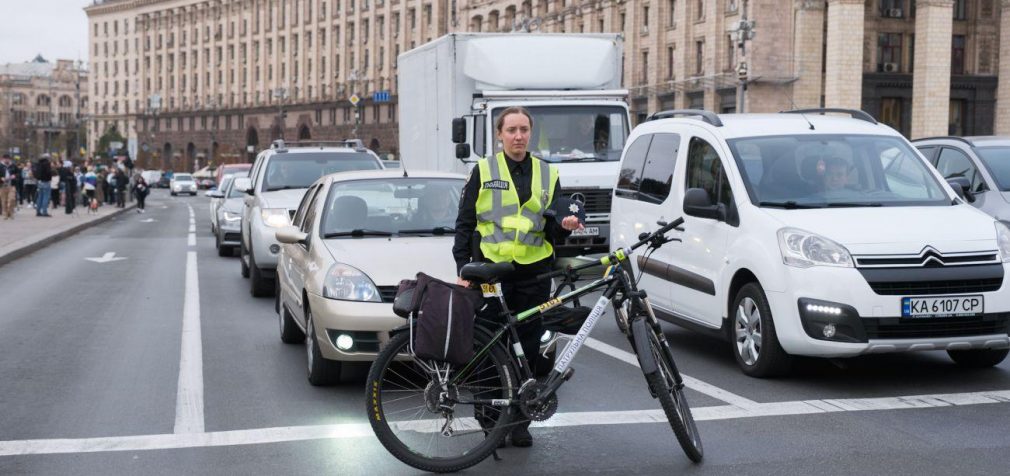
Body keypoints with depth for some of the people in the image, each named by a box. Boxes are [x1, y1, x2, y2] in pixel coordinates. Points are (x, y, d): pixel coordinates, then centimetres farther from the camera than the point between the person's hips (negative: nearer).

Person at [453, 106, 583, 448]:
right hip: (491, 271, -2)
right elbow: (464, 223, 4)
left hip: (533, 274, 2)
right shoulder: (483, 171, 4)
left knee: (528, 347, 6)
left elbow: (552, 231, 14)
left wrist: (565, 226, -9)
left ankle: (519, 420, 16)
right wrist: (462, 269, -4)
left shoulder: (547, 174, 11)